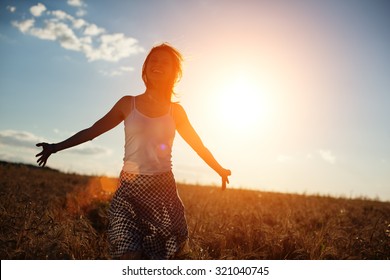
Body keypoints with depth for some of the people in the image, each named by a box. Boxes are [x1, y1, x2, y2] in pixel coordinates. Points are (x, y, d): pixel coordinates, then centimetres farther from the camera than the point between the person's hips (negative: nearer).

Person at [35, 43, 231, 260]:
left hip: (164, 190, 1)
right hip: (130, 190, -1)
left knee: (163, 257, 6)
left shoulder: (175, 110, 7)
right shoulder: (128, 104, 5)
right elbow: (91, 131, 11)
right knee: (129, 256, -8)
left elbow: (198, 144, 18)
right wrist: (56, 147, 12)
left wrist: (220, 170, 26)